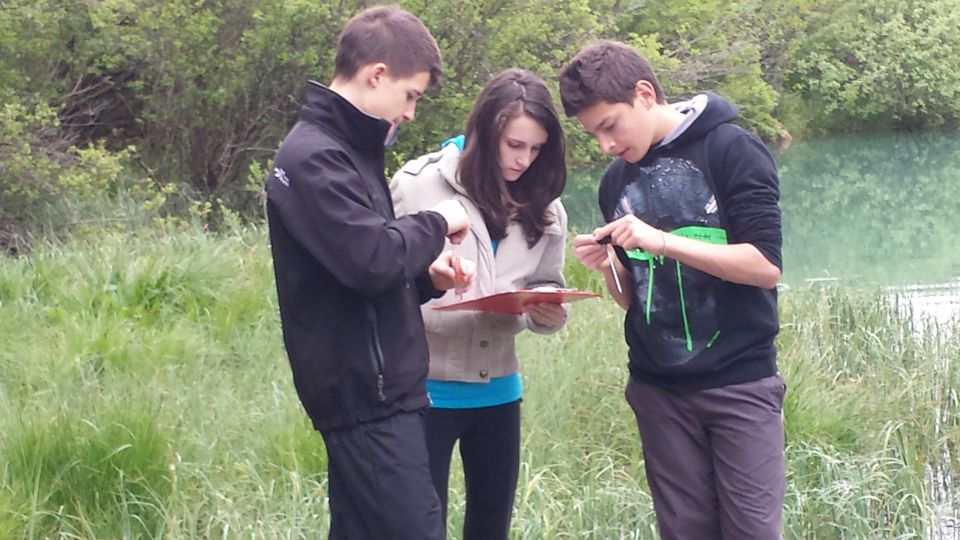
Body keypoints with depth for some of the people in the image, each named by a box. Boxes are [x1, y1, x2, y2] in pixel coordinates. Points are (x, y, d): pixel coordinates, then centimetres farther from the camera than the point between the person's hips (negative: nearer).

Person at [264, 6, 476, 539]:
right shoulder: (314, 157, -14)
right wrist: (435, 225, -8)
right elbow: (372, 259, -25)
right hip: (366, 396, -10)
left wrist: (426, 277, 5)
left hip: (375, 390, 10)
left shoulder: (344, 149, 18)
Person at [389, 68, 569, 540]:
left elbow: (547, 288, 9)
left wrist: (547, 310, -12)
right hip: (425, 388, -5)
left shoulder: (543, 209, 3)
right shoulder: (418, 185, -12)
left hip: (497, 391, 5)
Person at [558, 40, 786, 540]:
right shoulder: (615, 183, 10)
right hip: (658, 389, 5)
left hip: (739, 383, -5)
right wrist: (608, 267, -6)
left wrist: (662, 241, -21)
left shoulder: (731, 150, -7)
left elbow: (766, 266, -15)